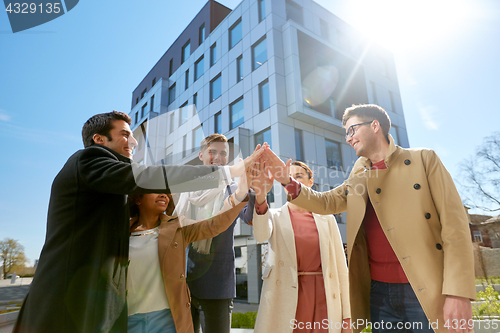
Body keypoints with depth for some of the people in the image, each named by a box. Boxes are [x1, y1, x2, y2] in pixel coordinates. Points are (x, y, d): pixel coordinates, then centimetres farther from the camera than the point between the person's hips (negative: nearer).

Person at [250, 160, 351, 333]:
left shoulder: (327, 219, 7)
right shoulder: (275, 216, 4)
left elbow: (341, 267, 5)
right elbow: (261, 235, -19)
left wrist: (346, 317, 2)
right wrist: (260, 196, -36)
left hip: (323, 300, 2)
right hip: (286, 302, -1)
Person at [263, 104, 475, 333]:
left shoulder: (423, 159, -1)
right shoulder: (359, 176, 14)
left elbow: (454, 224, -7)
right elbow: (324, 203, 10)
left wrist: (459, 294, -14)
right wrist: (288, 181, -7)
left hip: (428, 293, -4)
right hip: (378, 293, 4)